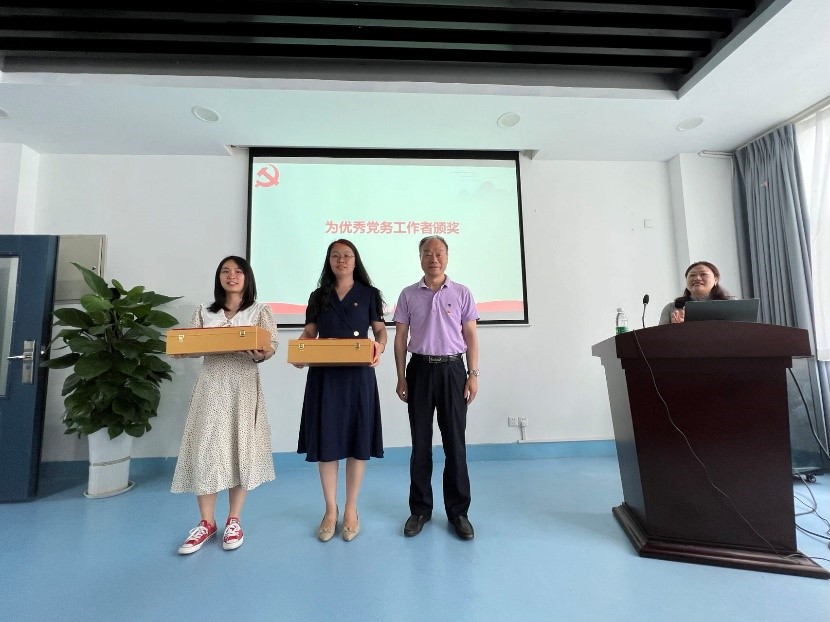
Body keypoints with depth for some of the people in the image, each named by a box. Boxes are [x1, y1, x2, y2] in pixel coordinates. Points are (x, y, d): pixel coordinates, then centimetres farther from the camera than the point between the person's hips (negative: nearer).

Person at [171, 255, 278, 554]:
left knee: (241, 449, 3)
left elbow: (271, 347, -5)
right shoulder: (204, 312, 13)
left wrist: (262, 353, -27)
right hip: (211, 385, 2)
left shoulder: (260, 311, 4)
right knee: (204, 449, 2)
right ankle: (206, 522, 21)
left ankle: (233, 520, 21)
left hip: (243, 386, -2)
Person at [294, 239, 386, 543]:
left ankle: (351, 510, 23)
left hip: (358, 374, -1)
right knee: (326, 440, 6)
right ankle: (330, 510, 25)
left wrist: (379, 347, -18)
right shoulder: (318, 296, 12)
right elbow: (309, 333, 9)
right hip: (324, 375, 2)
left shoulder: (369, 294, 6)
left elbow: (380, 329, 4)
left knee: (358, 440, 5)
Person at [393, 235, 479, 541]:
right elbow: (400, 338, 6)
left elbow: (471, 336, 4)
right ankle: (420, 509, 25)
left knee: (455, 442, 5)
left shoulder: (461, 293, 4)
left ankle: (458, 511, 22)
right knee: (420, 442, 9)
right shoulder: (408, 295, 5)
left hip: (452, 369, 0)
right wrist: (401, 377, 1)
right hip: (420, 369, 1)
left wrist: (473, 374, -2)